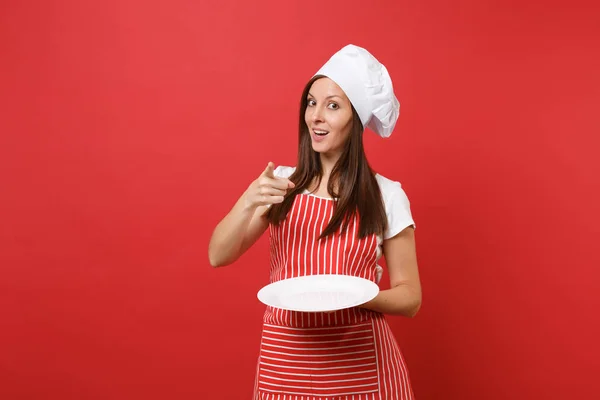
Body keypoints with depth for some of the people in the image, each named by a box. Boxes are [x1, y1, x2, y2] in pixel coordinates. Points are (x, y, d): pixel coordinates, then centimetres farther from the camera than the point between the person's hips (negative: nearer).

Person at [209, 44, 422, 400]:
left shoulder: (386, 195, -5)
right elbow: (218, 256, -4)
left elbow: (410, 297, -2)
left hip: (360, 363, -2)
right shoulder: (282, 183, 2)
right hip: (286, 360, 2)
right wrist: (249, 202, -21)